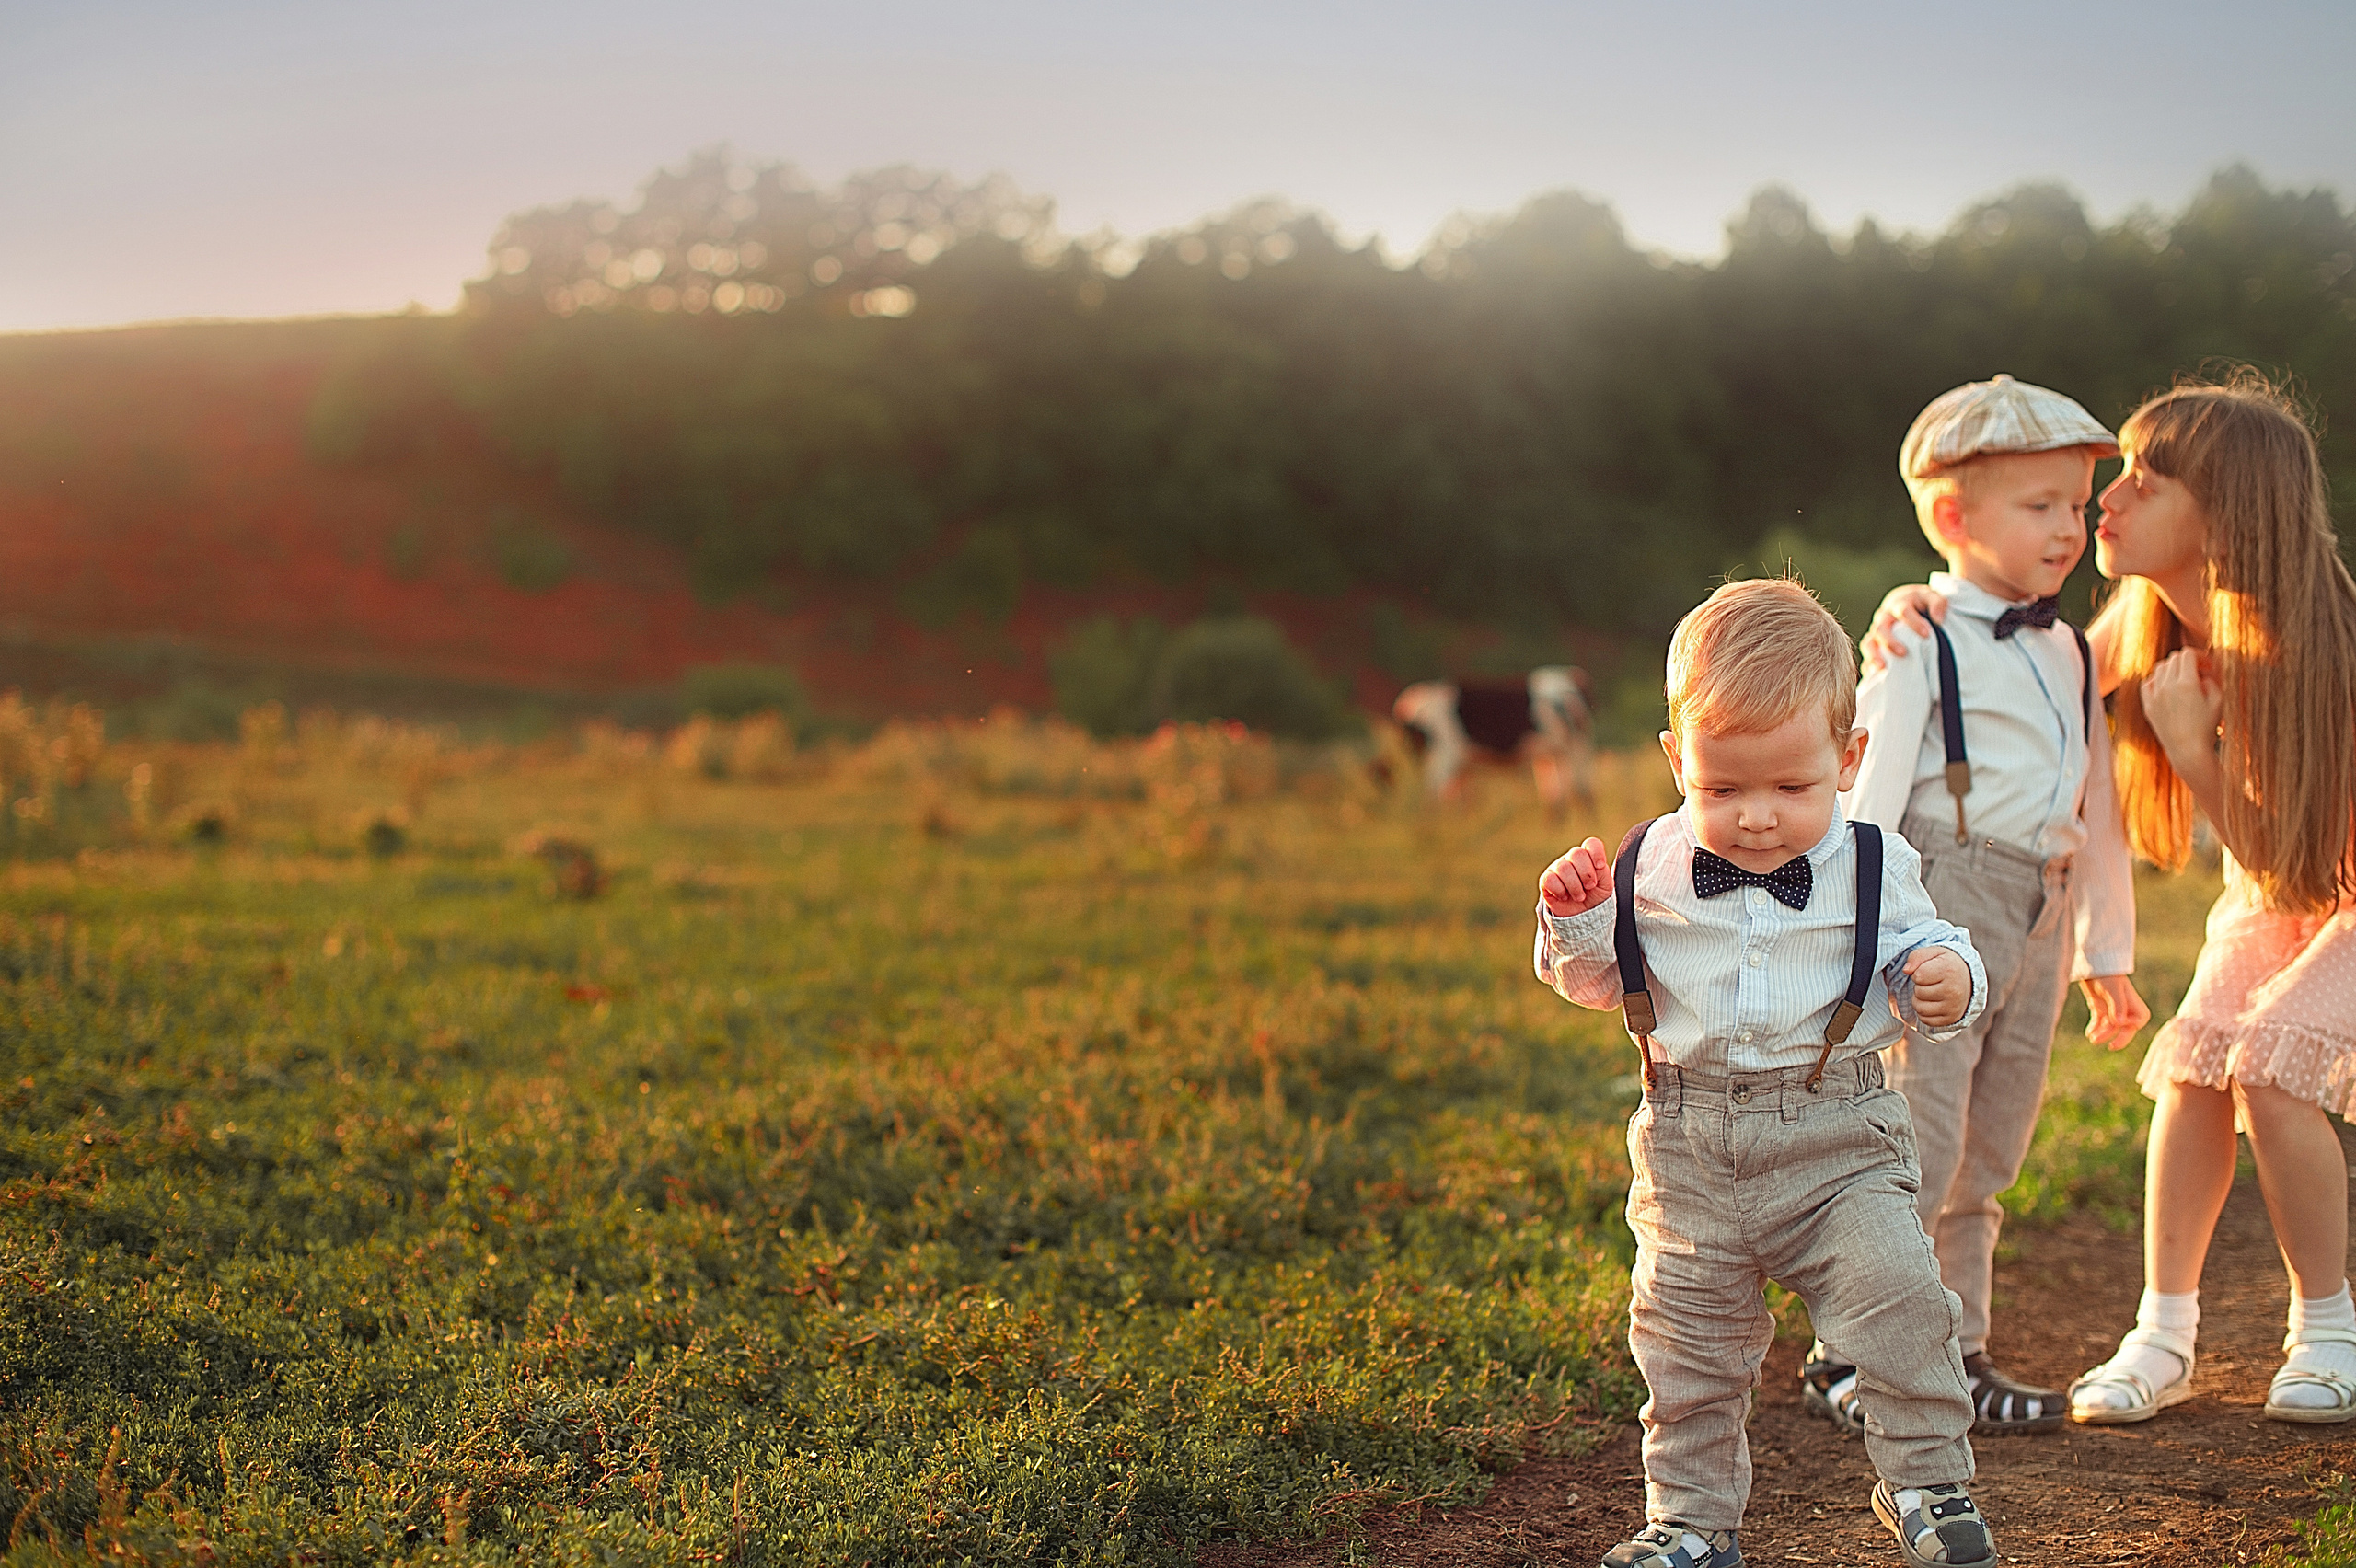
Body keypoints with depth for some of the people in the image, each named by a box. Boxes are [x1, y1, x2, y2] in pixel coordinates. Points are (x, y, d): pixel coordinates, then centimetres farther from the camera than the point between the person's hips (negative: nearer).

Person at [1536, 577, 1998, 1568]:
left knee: (1896, 1299, -15)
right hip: (1692, 1149, 2)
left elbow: (1918, 958, 6)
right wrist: (1572, 921, -10)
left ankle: (1927, 1482, 6)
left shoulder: (1872, 871, -3)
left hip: (1838, 1138, -1)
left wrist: (1947, 982, -17)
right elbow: (1594, 981, 10)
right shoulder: (1649, 870, -1)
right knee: (1687, 1334, 8)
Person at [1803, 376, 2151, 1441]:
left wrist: (2106, 952, 21)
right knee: (1916, 1142, -9)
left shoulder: (2068, 654, 16)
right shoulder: (1921, 645, -6)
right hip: (1942, 905, -7)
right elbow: (1864, 792, -11)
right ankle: (1849, 1355, 0)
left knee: (1987, 1154, 11)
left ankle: (1952, 1354, 20)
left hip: (2039, 922, 7)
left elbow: (2095, 810, 21)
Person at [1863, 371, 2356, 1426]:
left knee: (2271, 1067, -22)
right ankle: (2164, 1335, -4)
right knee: (2195, 1060, -13)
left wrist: (2189, 740, -37)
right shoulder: (2147, 623, -14)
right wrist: (1912, 614, -18)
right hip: (2264, 904, 6)